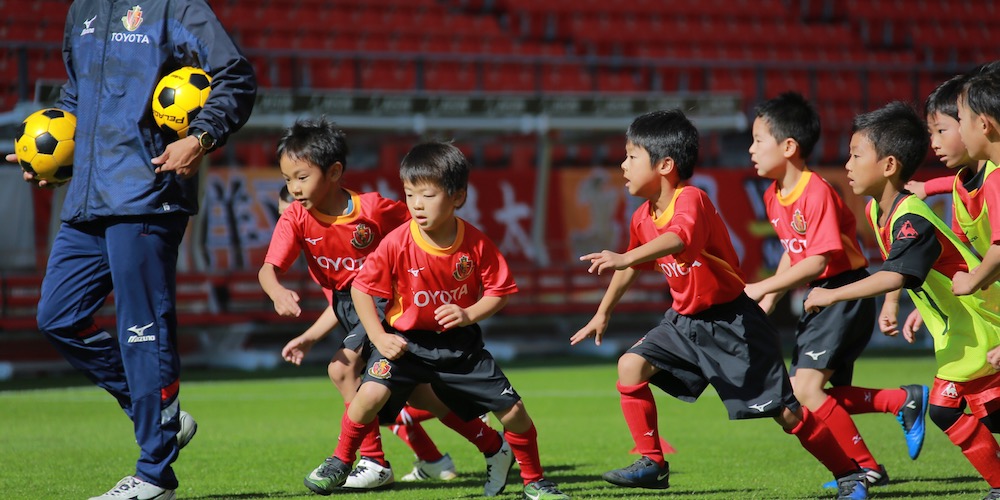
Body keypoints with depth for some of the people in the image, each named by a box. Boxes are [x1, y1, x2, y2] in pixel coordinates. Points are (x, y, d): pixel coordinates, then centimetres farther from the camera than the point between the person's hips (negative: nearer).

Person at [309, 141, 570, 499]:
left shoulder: (476, 244, -13)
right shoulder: (397, 244, -17)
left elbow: (499, 291, -4)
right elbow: (362, 289, -10)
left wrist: (469, 315, -22)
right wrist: (379, 337, -17)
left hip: (461, 342, 1)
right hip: (406, 339, -1)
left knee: (512, 409, -2)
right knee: (372, 393, -25)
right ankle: (340, 463, -2)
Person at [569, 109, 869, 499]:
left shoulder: (691, 200, -24)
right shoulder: (643, 218, 1)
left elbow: (677, 239, -47)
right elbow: (632, 268, 21)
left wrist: (623, 258, -61)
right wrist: (603, 313, 30)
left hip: (733, 323, -8)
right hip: (685, 321, 8)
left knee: (784, 411, -6)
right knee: (631, 365, -10)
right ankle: (652, 464, -1)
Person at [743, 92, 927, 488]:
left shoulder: (817, 192, -21)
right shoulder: (774, 196, 7)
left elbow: (817, 261, -25)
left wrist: (761, 288, -22)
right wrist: (768, 302, 11)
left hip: (845, 294, -10)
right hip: (819, 297, 10)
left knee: (807, 386, -18)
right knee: (798, 391, 8)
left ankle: (865, 466, -8)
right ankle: (906, 401, 18)